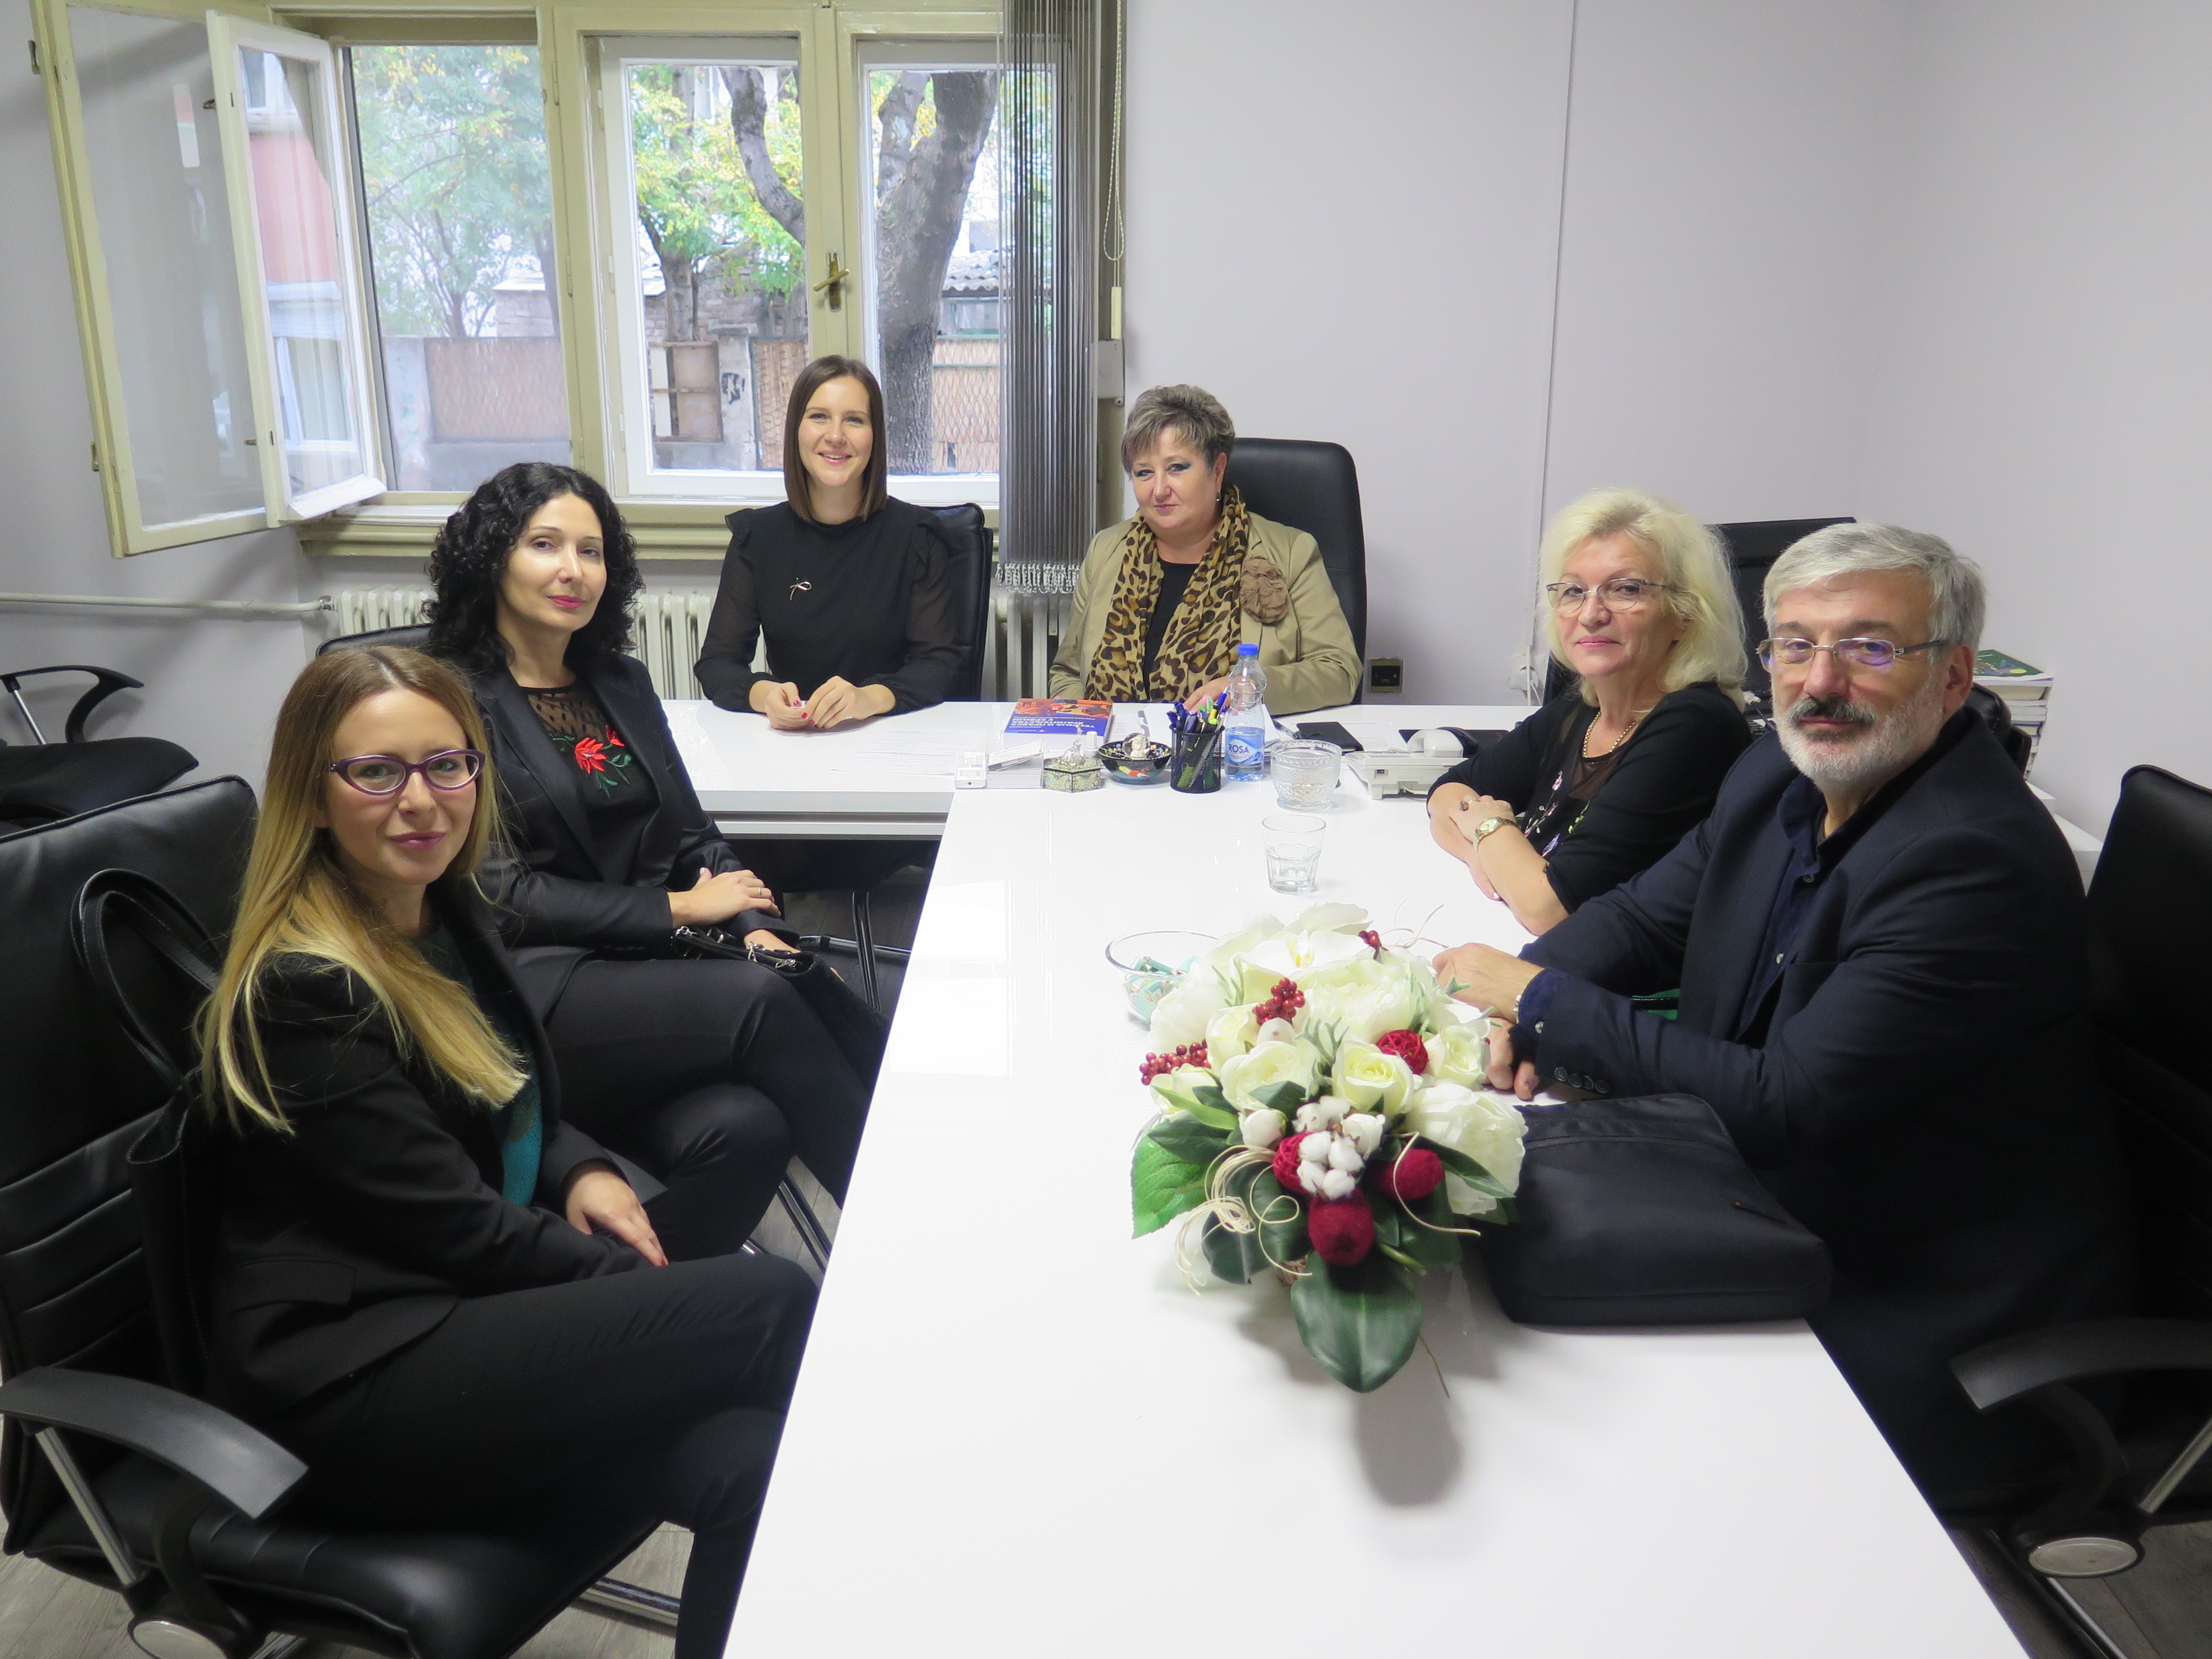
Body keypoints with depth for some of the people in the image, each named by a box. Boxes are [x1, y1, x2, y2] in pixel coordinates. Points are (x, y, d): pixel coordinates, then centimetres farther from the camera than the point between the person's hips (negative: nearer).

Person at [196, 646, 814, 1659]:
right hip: (348, 1385, -7)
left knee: (749, 1468, -21)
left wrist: (580, 1173, 2)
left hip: (464, 1311, 7)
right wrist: (637, 1277, -6)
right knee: (769, 1304, -20)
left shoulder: (444, 911, 9)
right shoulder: (303, 992, -17)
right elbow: (454, 1226, -17)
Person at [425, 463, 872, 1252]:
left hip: (647, 971, 5)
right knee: (758, 1003, -30)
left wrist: (755, 926, -2)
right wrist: (678, 908, -7)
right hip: (534, 997, -5)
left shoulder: (621, 683, 20)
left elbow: (692, 834, 18)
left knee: (744, 1127, -30)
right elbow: (504, 897, -9)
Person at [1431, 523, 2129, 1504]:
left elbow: (1783, 1107, -27)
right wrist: (1523, 997, -11)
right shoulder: (1784, 773, -1)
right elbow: (1644, 915, 10)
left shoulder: (1978, 863, -26)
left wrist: (1545, 1002, -20)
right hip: (1768, 1218, 8)